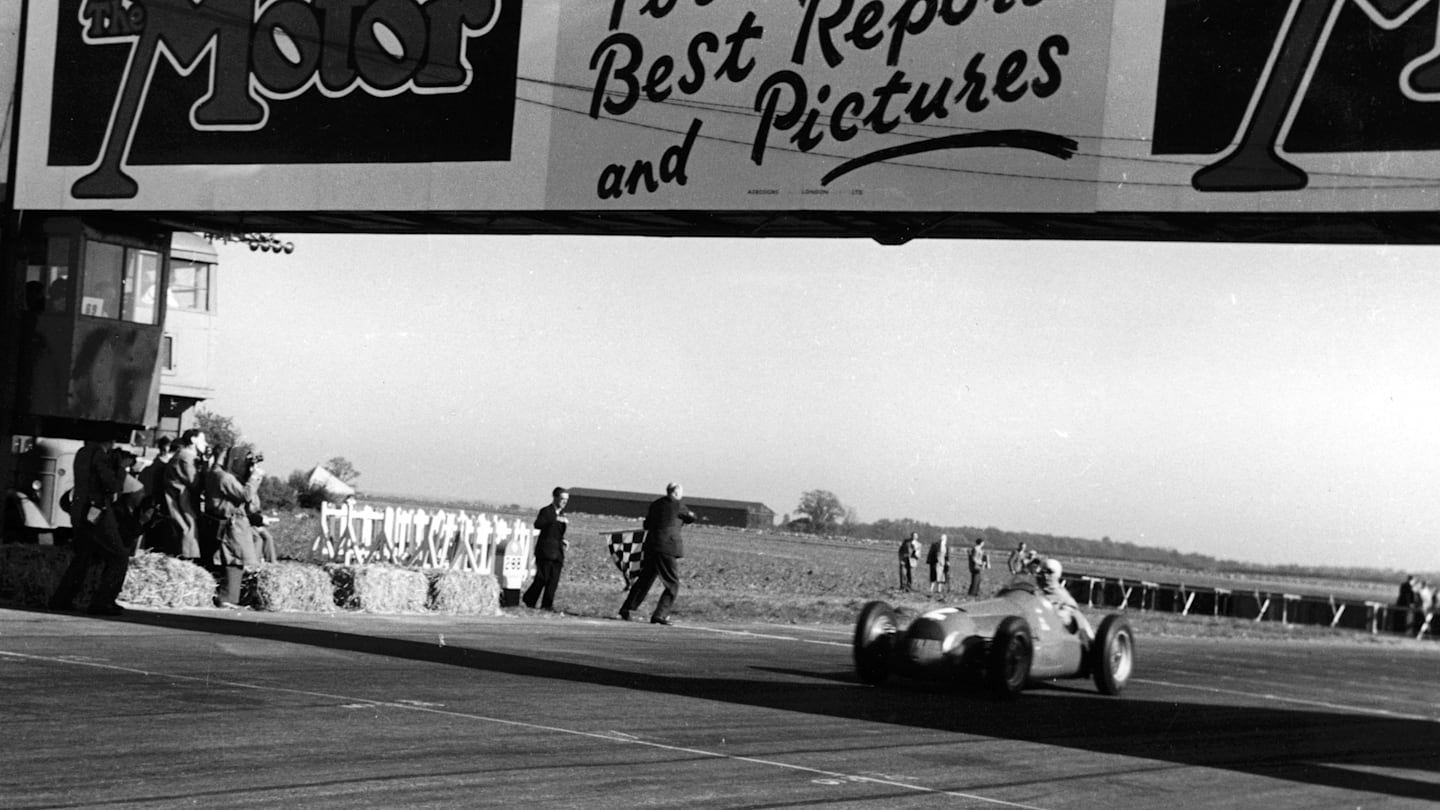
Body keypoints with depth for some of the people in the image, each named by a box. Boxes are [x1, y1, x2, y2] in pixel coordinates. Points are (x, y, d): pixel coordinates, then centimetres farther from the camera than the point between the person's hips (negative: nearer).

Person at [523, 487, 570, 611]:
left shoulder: (560, 514, 20)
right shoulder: (546, 511, -3)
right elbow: (538, 524, -23)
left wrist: (562, 540, 10)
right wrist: (556, 519, -30)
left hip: (557, 553, 7)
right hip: (545, 551, -7)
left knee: (554, 580, -2)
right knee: (542, 578, -10)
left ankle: (547, 605, -1)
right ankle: (529, 600, 4)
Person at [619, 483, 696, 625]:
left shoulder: (656, 504, 13)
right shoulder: (677, 505, -6)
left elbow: (646, 524, 20)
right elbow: (691, 517, 10)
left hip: (651, 546, 7)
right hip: (668, 548, -7)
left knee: (644, 580, 17)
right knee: (673, 584, 2)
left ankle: (626, 610, 19)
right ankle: (660, 615, -7)